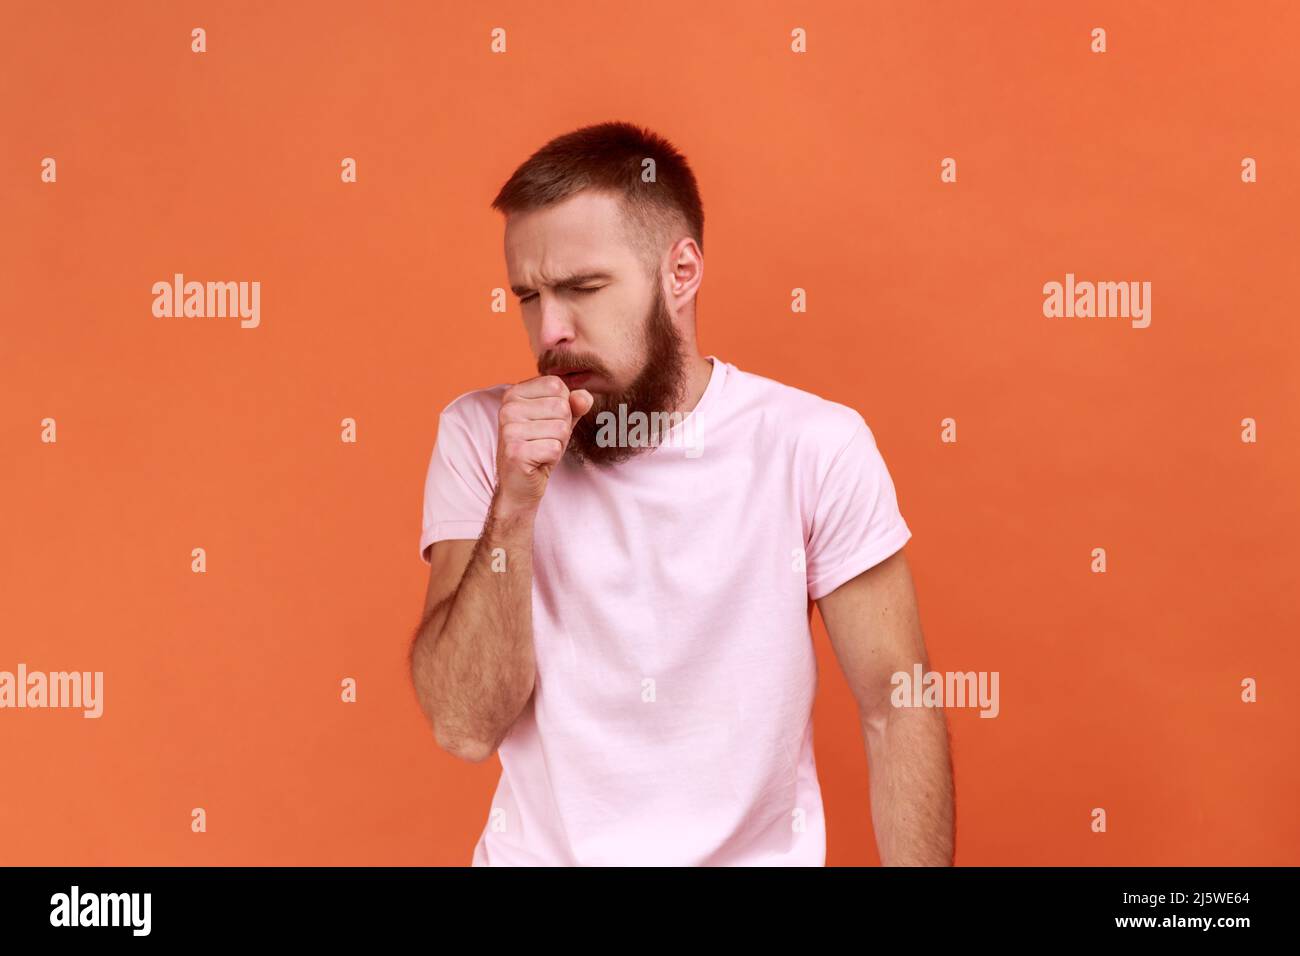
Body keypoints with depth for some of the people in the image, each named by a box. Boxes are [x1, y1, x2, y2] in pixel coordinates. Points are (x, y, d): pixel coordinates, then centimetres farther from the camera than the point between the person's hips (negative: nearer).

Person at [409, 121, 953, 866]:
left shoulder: (817, 445, -12)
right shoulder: (479, 437, -6)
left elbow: (897, 709, -6)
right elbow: (466, 727, -11)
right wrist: (513, 505, -21)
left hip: (759, 849, 0)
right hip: (538, 849, 1)